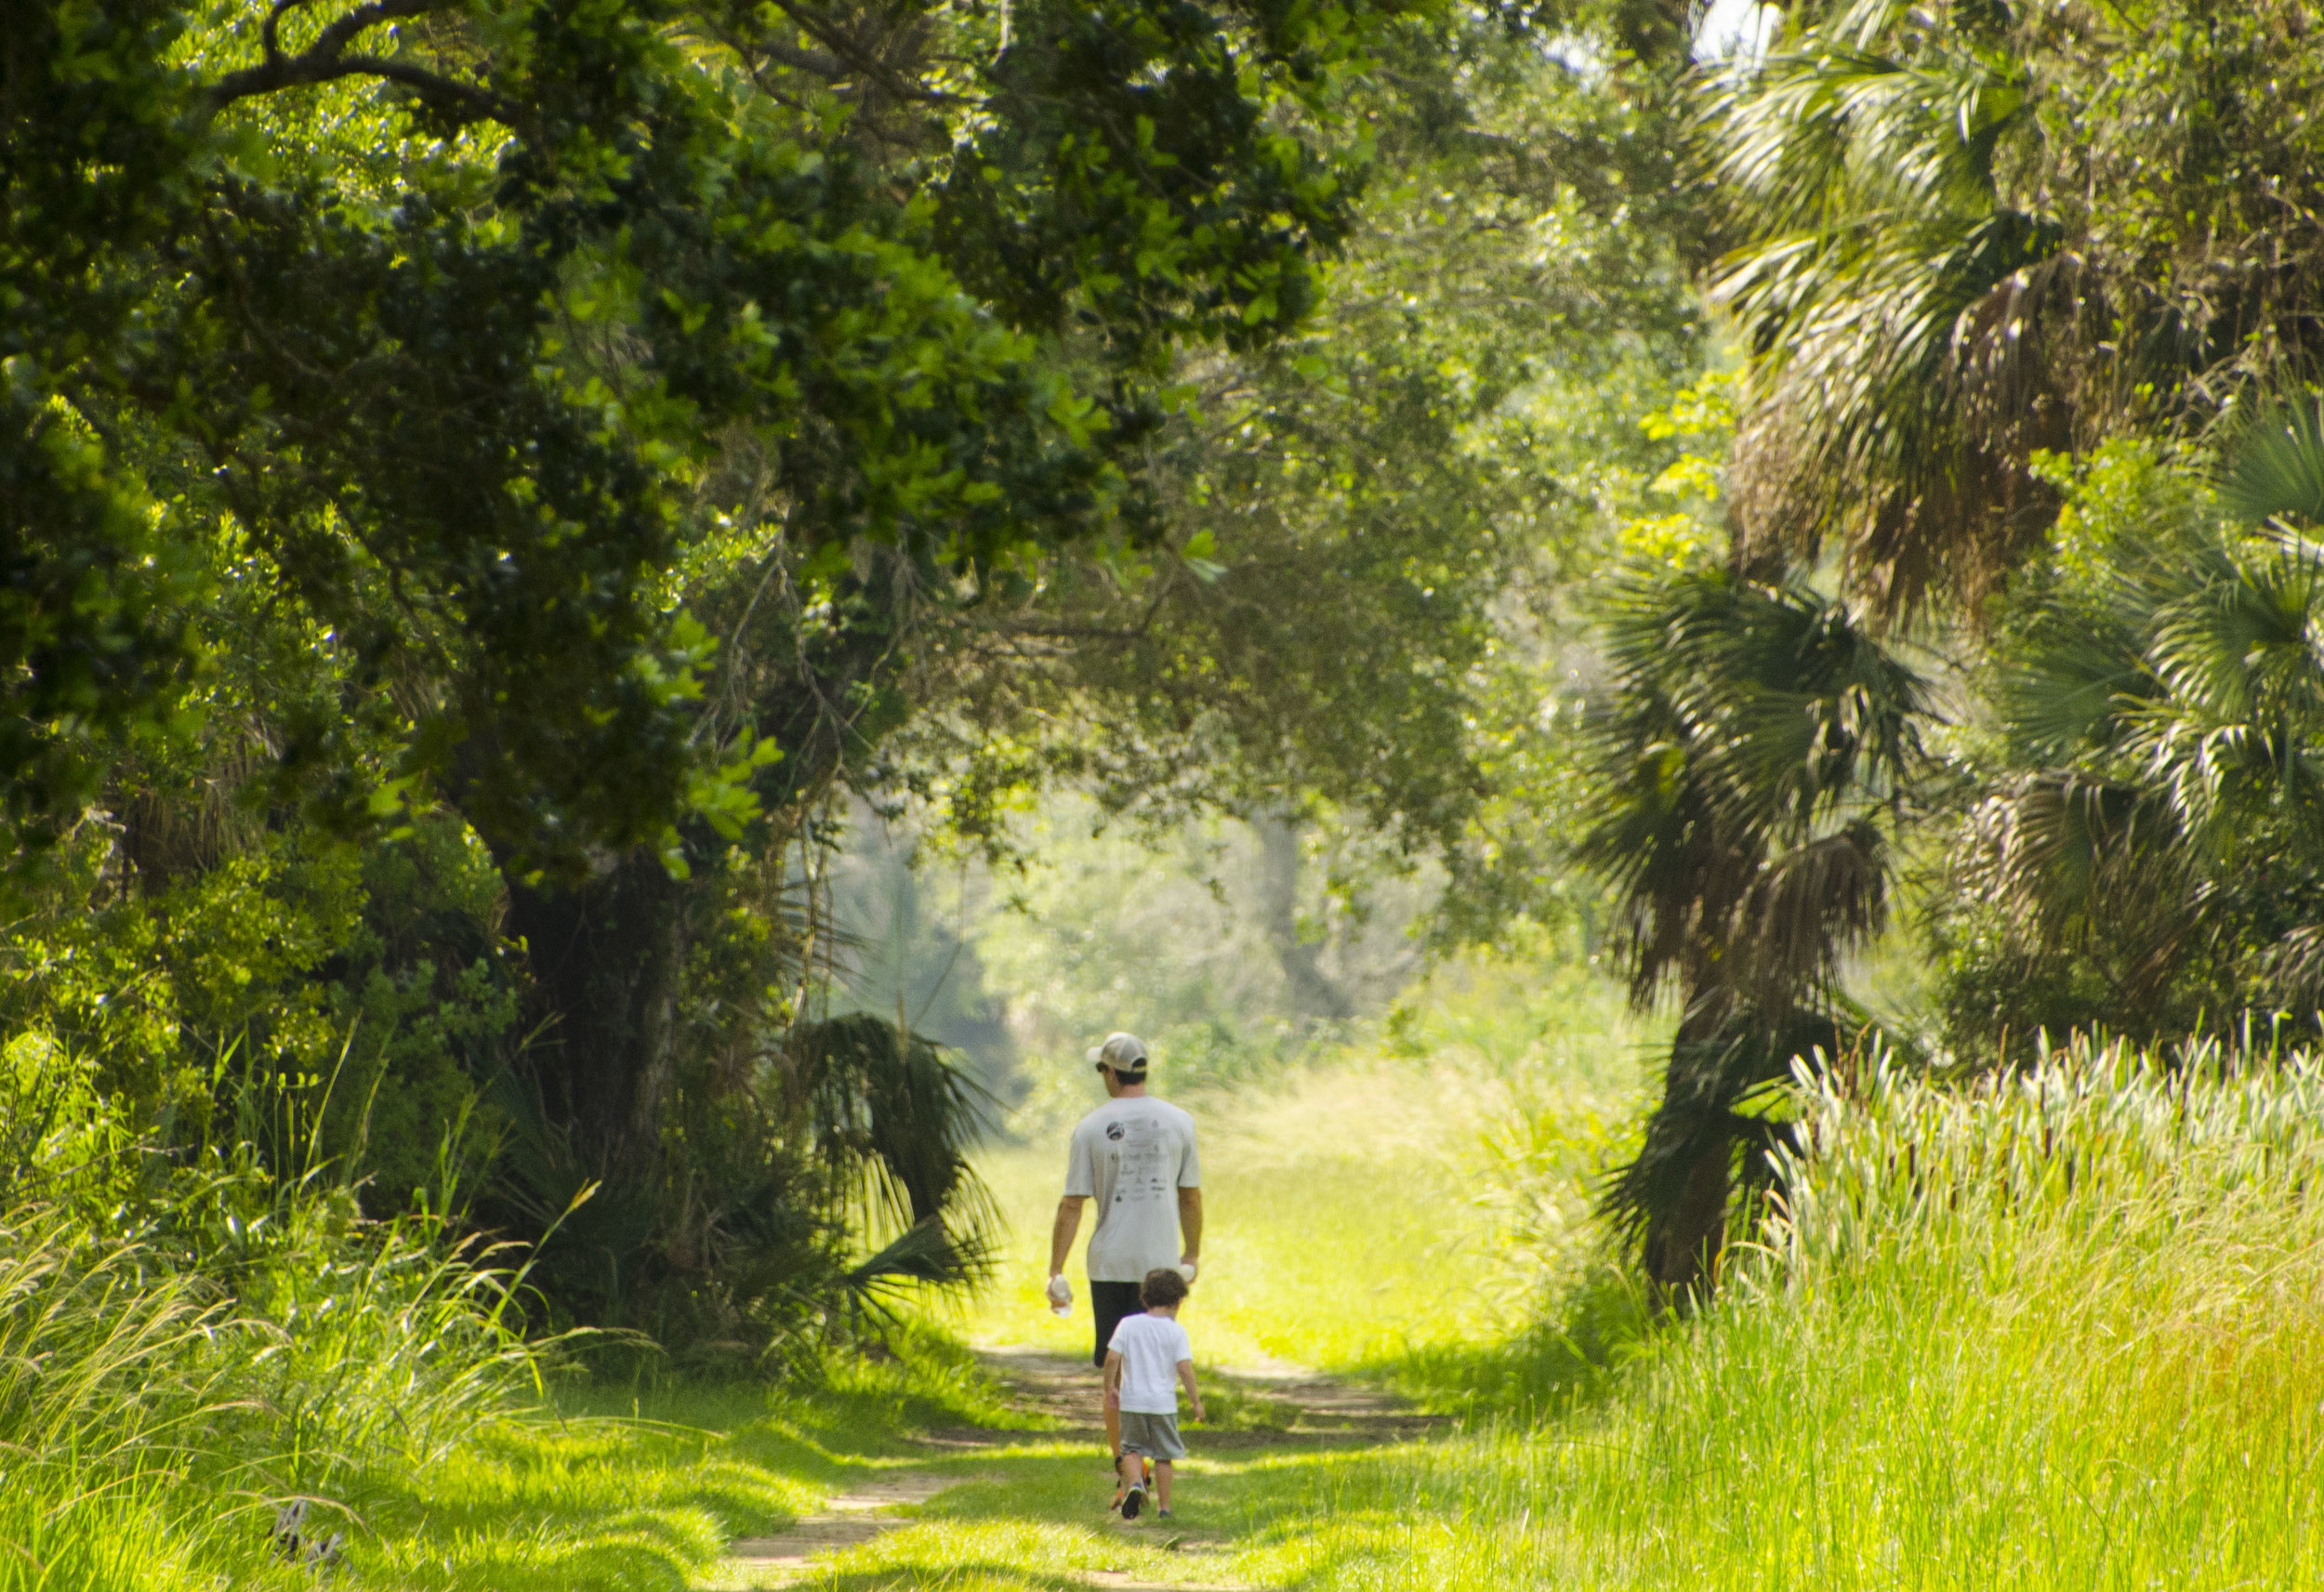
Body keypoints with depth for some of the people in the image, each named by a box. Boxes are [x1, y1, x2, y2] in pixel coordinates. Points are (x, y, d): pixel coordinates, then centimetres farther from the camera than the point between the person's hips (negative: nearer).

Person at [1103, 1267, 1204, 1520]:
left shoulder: (1128, 1324, 0)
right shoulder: (1176, 1331, -5)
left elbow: (1112, 1358, -4)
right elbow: (1185, 1368, -11)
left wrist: (1110, 1387, 10)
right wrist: (1195, 1401, -2)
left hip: (1132, 1401, 1)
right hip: (1163, 1402, -1)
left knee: (1132, 1447, 15)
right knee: (1164, 1454, 11)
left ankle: (1134, 1483, -13)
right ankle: (1163, 1506, 15)